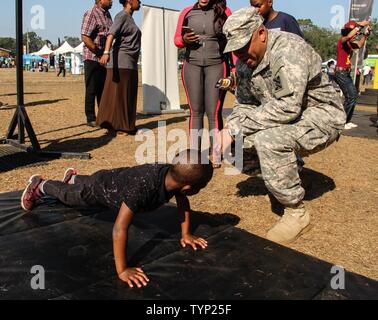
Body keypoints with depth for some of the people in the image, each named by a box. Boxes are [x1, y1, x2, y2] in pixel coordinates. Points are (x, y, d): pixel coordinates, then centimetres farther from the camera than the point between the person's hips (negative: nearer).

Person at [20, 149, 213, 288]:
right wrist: (122, 270, -48)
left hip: (117, 179, 6)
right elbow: (120, 228, -50)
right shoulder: (142, 188, -50)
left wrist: (185, 234, -9)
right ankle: (39, 185, 55)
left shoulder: (174, 176, -29)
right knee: (66, 195, 27)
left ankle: (72, 178, 70)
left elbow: (183, 202, -9)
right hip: (98, 188, -6)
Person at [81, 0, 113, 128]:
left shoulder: (107, 14, 14)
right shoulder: (91, 14, -10)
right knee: (91, 90, 0)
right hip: (93, 58, -8)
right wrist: (100, 54, -18)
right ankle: (91, 118, 8)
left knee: (104, 89, 14)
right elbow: (85, 37, -18)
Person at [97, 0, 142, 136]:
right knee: (118, 95, -6)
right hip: (121, 63, -9)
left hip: (130, 64, 9)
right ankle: (116, 126, -2)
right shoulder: (122, 16, -6)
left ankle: (126, 126, 15)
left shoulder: (129, 18, 22)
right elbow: (111, 34, -21)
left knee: (129, 96, 9)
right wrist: (106, 52, -36)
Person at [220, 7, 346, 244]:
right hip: (287, 119, 8)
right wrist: (230, 132, -15)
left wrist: (236, 127, -32)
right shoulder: (244, 63, 0)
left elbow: (288, 106, -34)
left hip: (321, 116, -8)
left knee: (269, 140, -34)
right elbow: (243, 105, 6)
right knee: (234, 144, -5)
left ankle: (297, 214, -15)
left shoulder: (289, 48, -25)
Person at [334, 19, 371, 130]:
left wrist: (365, 34, 18)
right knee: (351, 97, -14)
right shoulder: (342, 41, -11)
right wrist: (360, 25, -24)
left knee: (354, 95, 14)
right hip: (341, 73, -10)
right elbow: (349, 36, -32)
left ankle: (347, 121, 19)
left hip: (347, 74, 10)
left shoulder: (350, 44, 14)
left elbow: (359, 45, 31)